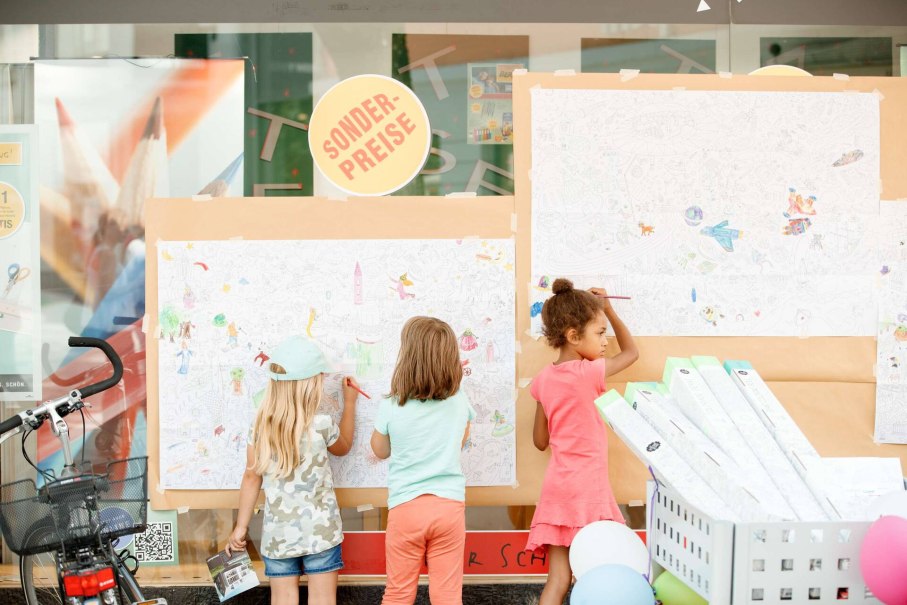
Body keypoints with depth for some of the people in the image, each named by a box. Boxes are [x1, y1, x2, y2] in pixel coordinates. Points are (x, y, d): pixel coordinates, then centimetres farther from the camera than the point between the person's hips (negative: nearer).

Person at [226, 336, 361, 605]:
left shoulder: (261, 425, -4)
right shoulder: (321, 424, -11)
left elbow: (251, 477, 0)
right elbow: (343, 447, 12)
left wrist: (241, 526, 8)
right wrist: (349, 402, 21)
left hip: (278, 534, 3)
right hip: (320, 532, -2)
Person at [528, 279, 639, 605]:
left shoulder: (544, 379, 4)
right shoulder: (589, 373, -11)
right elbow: (631, 352, 7)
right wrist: (609, 310, 14)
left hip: (557, 485, 6)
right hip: (587, 485, -6)